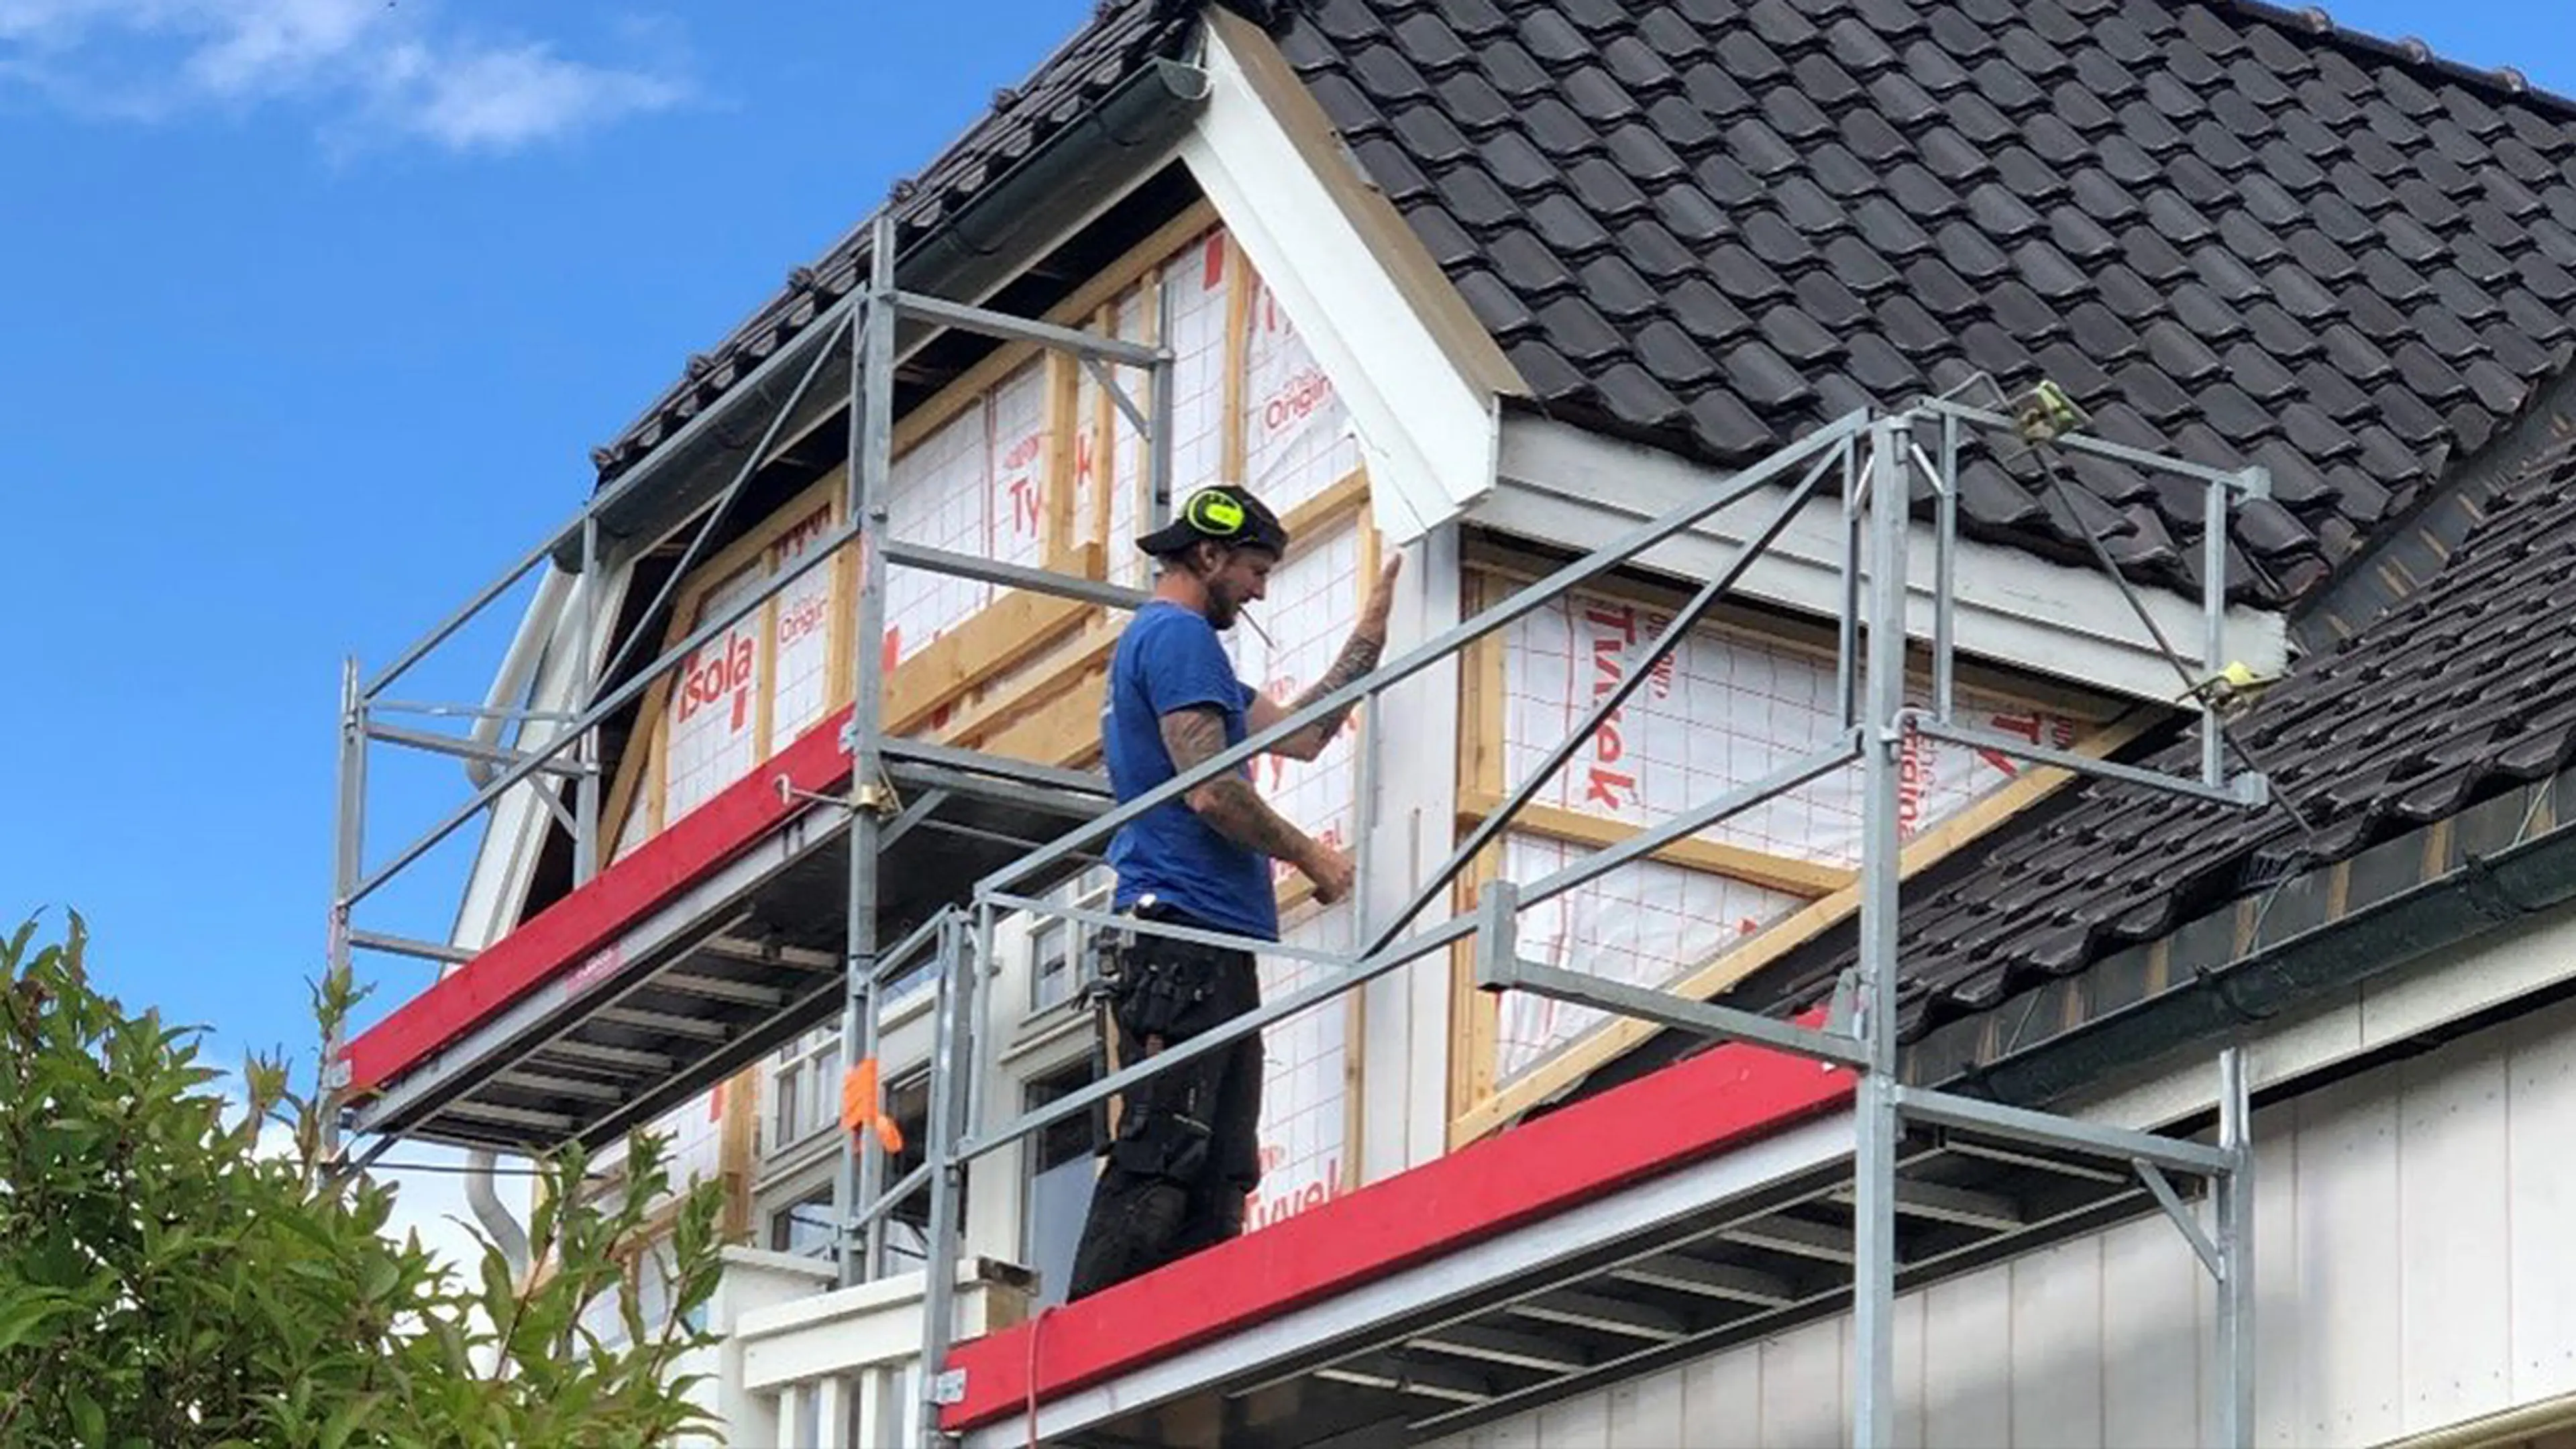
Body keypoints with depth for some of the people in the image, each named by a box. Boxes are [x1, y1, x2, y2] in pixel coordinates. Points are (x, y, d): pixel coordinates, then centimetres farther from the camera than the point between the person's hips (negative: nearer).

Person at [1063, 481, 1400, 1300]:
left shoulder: (1157, 643, 27)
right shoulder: (1179, 637, -6)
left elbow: (1302, 736, 30)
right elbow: (1212, 791, -15)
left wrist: (1374, 627, 28)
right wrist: (1311, 858, -2)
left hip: (1206, 950, 11)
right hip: (1187, 935, -11)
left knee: (1215, 1179, 6)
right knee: (1157, 1166, -16)